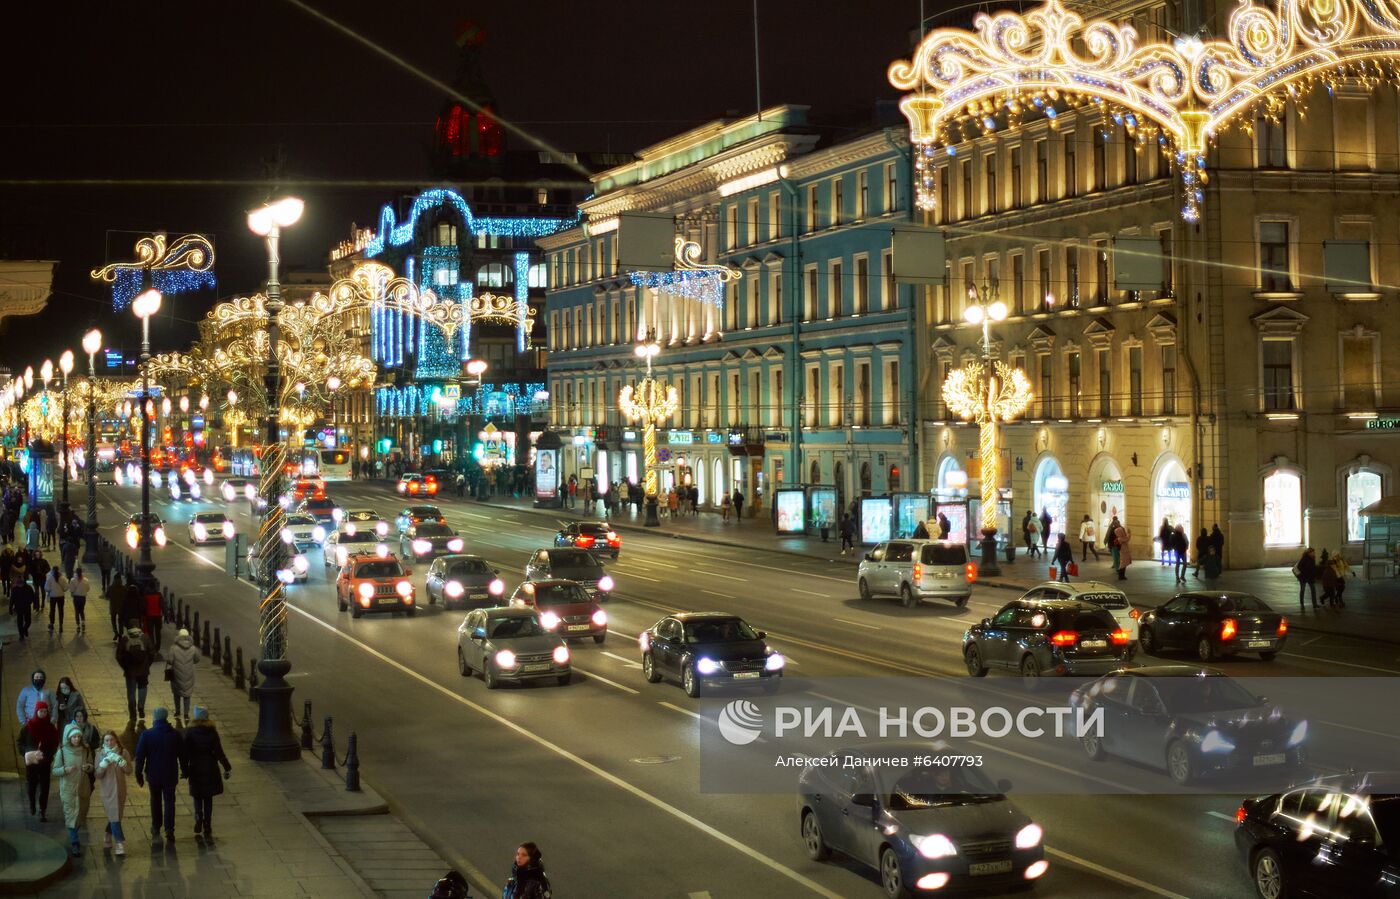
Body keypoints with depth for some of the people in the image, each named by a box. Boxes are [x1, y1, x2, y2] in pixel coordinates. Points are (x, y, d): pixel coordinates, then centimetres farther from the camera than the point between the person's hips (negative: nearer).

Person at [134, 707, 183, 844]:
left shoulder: (146, 734, -12)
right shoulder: (175, 734, -9)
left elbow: (140, 756, -7)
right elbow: (182, 754, 1)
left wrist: (139, 774, 1)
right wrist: (184, 771, 14)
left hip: (153, 775, 0)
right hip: (170, 775, 0)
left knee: (155, 801, 18)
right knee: (169, 802, 6)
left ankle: (156, 829, 27)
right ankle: (169, 831, -2)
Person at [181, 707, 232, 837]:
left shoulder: (190, 733, -9)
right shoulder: (212, 732, -8)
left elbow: (185, 754, -8)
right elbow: (219, 752, -6)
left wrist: (185, 771, 1)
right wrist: (227, 767, 4)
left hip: (195, 769, -1)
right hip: (210, 770, 1)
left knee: (197, 797, 17)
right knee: (208, 799, 10)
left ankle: (199, 818, -6)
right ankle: (207, 828, 8)